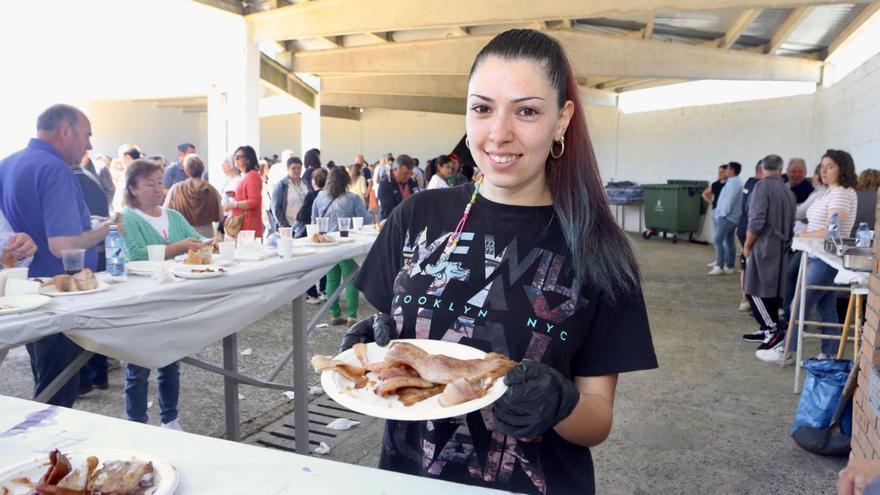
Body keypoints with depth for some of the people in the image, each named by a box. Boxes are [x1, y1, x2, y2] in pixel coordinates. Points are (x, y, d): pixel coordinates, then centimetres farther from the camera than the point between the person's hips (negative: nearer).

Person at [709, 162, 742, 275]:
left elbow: (729, 200, -21)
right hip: (731, 217, 10)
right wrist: (720, 213, 15)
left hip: (727, 217, -10)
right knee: (729, 241, 11)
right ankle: (730, 266, 14)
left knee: (718, 240, -12)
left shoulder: (733, 182, -15)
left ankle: (719, 266, -14)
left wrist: (723, 214, -14)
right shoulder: (734, 181, 17)